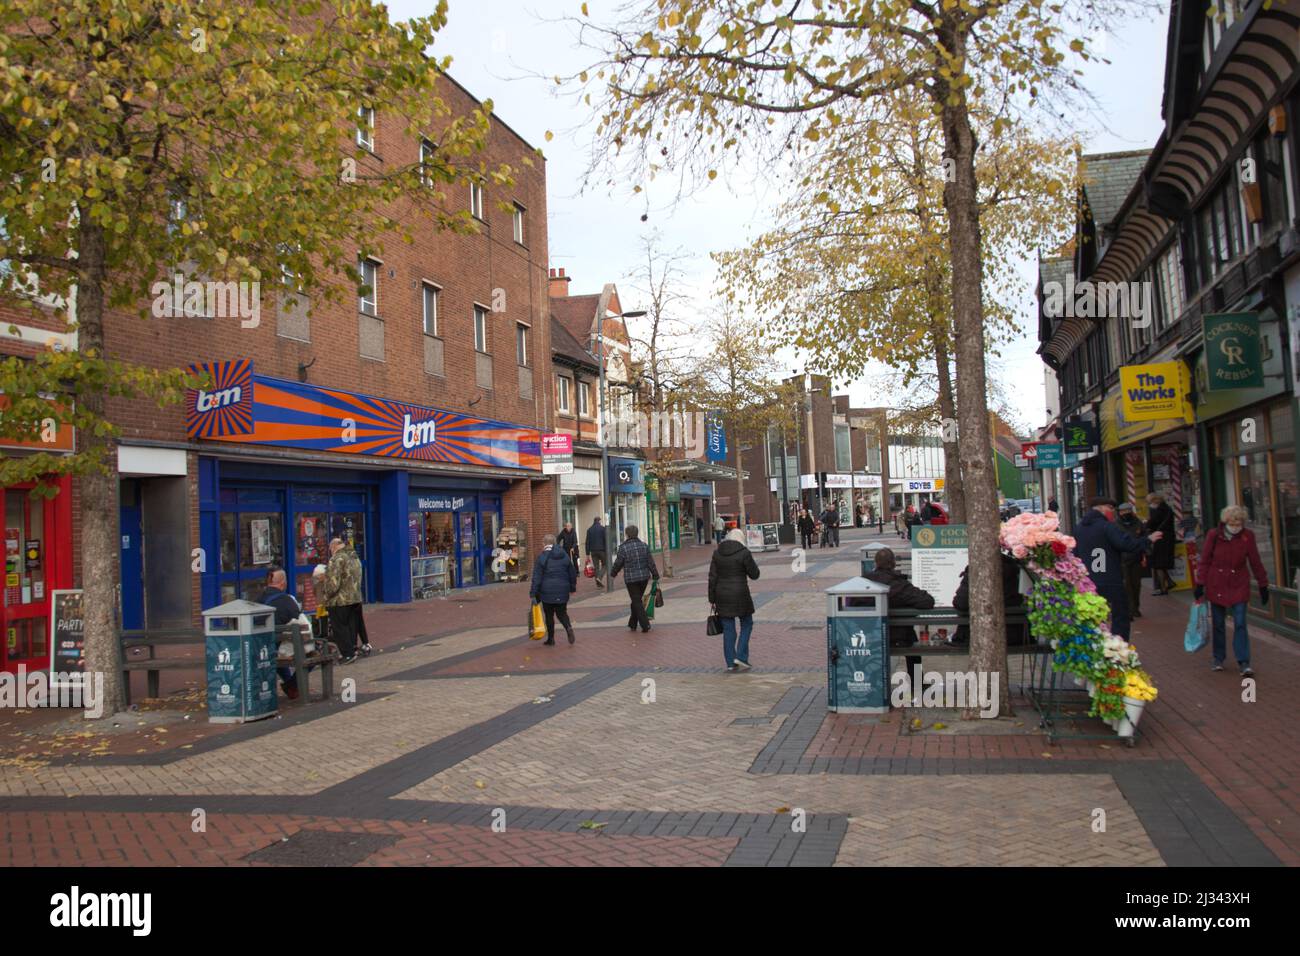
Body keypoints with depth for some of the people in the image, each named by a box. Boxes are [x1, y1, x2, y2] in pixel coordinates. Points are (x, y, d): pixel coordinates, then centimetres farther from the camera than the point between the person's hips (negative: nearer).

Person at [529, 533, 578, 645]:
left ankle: (551, 639, 13)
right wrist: (572, 587, 25)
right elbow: (573, 573, 14)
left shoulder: (541, 558, -7)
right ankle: (569, 627, -14)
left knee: (549, 615, 9)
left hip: (547, 591, -3)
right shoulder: (565, 556, 7)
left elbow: (536, 578, -10)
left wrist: (533, 594, -8)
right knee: (562, 612, 15)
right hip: (563, 591, 3)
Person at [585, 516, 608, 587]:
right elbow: (605, 540, -8)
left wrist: (588, 553, 8)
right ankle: (599, 577, -13)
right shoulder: (602, 528, -4)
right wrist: (607, 551, -4)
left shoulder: (589, 530, 8)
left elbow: (587, 542, 6)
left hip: (593, 551, 4)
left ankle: (598, 583, 4)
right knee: (604, 565, 8)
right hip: (601, 550, -4)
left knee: (596, 567, 7)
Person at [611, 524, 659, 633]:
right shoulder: (644, 545, 0)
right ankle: (632, 624, 26)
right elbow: (651, 562, 2)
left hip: (631, 579, -5)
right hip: (644, 577, 5)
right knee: (637, 600, 18)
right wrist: (655, 575, 11)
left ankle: (645, 625, -5)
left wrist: (613, 573, 14)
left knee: (637, 602, 2)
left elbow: (618, 564, -4)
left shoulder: (623, 548, -12)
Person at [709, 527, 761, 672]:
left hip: (722, 596, 4)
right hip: (740, 595, -4)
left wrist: (712, 600, 6)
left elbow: (712, 578, 2)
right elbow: (754, 575, -3)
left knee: (728, 629, 9)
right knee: (746, 624, 14)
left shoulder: (717, 553, 3)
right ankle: (741, 657, 3)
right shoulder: (744, 553, -9)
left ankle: (731, 663, 11)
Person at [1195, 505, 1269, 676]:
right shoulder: (1214, 535, -7)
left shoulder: (1247, 536, -6)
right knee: (1218, 624, 9)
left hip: (1239, 586, 0)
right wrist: (1200, 585, -3)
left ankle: (1244, 663, -3)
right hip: (1216, 586, 1)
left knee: (1240, 624, -6)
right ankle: (1218, 659, 22)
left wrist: (1263, 586, 4)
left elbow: (1255, 562, 1)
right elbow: (1205, 561, -1)